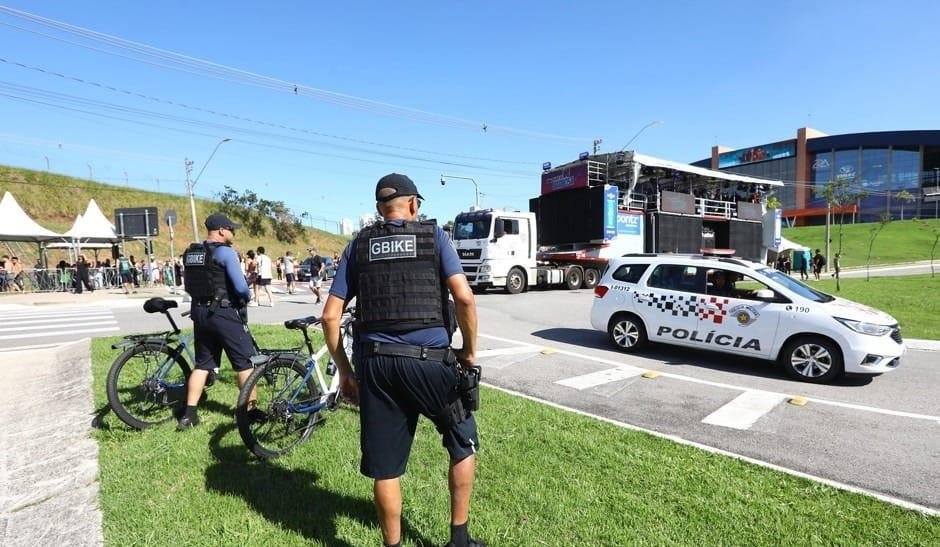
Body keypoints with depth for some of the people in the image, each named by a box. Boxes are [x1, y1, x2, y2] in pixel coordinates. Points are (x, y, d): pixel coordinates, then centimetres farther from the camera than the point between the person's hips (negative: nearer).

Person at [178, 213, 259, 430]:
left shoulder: (190, 253, 10)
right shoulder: (225, 252, -14)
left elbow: (188, 286, 17)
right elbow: (240, 287, -18)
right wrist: (248, 296, 2)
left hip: (199, 312, 7)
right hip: (225, 312, -7)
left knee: (202, 363, 15)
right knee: (243, 362, 3)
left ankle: (189, 414, 15)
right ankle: (251, 410, 9)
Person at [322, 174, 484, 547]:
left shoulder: (358, 246, 11)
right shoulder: (433, 235, 3)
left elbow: (330, 316, 7)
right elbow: (464, 297, -10)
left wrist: (344, 370, 15)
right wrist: (469, 351, 3)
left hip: (375, 363, 3)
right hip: (430, 360, -2)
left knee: (385, 468, 15)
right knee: (463, 445, 22)